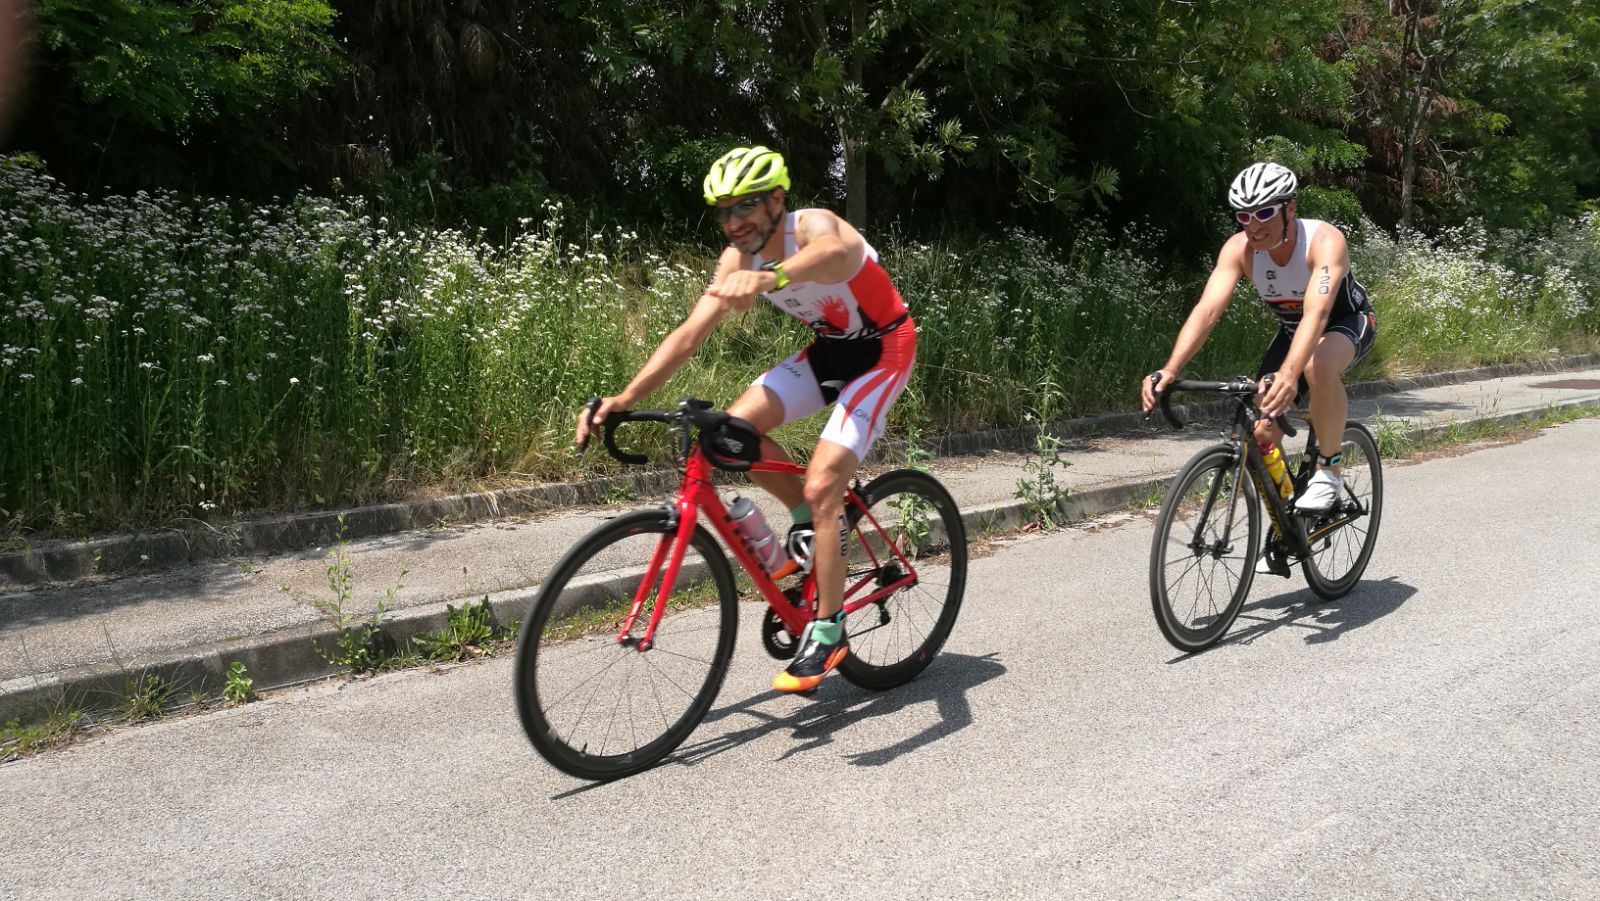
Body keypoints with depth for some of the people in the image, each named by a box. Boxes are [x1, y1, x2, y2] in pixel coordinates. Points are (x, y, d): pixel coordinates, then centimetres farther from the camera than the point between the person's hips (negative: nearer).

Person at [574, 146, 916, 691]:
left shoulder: (814, 226, -28)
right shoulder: (738, 257, -9)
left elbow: (834, 253, -54)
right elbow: (689, 333, -14)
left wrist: (771, 276, -76)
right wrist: (626, 396, -27)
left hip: (882, 349, -7)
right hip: (830, 347, 7)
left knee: (821, 485, -19)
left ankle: (827, 631, -6)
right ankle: (813, 522, 10)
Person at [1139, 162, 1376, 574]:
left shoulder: (1324, 241, -34)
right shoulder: (1239, 249, -22)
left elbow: (1317, 312, -48)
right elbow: (1207, 309, -32)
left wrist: (1289, 374, -65)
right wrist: (1169, 370, -47)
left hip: (1348, 322, -5)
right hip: (1292, 330, 5)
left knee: (1319, 366, -41)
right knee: (1262, 434, -9)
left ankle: (1328, 468, -18)